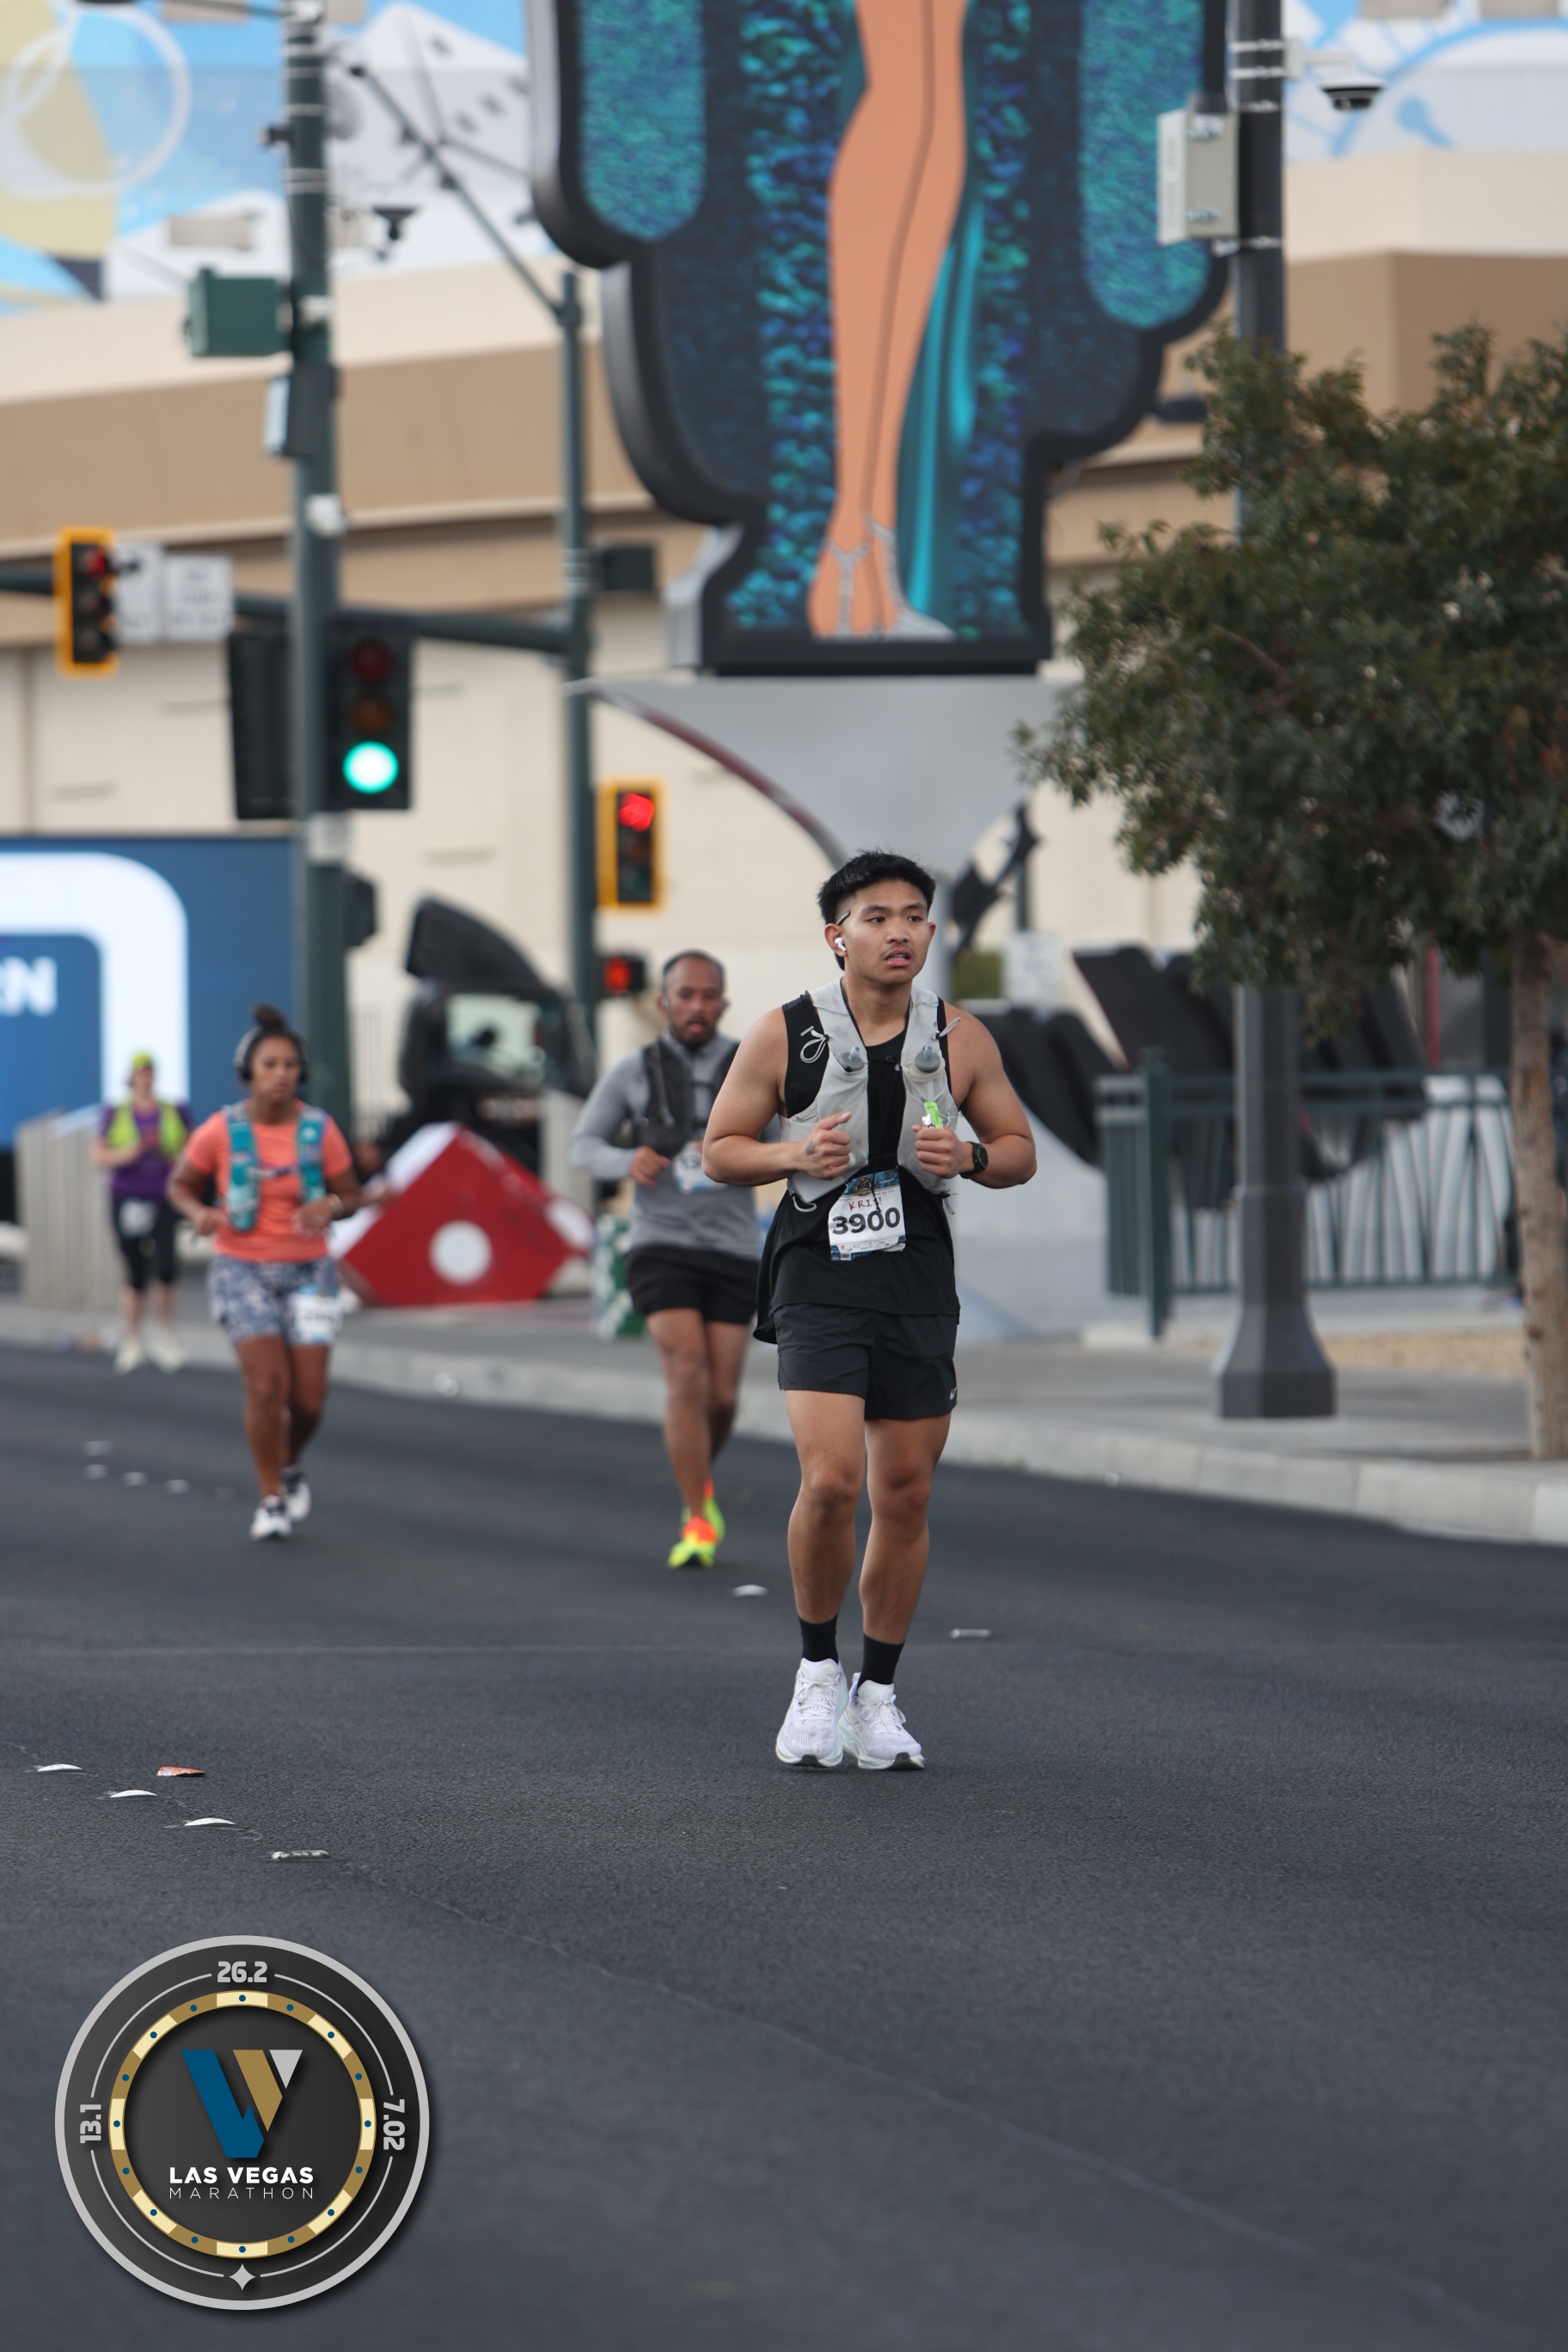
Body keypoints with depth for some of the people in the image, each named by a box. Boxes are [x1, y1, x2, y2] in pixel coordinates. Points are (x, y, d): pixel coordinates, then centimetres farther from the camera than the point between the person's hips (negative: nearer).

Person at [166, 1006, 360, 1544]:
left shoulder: (320, 1130, -7)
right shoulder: (221, 1131, -10)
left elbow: (350, 1197, 3)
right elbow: (179, 1184, 4)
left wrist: (330, 1206, -21)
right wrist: (200, 1213, -18)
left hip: (306, 1272, 2)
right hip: (244, 1271, -2)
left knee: (309, 1398, -3)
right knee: (267, 1386, -17)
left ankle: (289, 1466, 31)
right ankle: (271, 1500, 1)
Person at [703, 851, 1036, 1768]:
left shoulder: (961, 1040, 4)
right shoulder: (784, 1036, -3)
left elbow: (1020, 1150, 13)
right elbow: (720, 1148, 4)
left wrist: (970, 1157, -9)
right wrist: (796, 1155, -15)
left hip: (919, 1284, 3)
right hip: (820, 1280, -3)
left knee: (905, 1495, 5)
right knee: (831, 1479, -19)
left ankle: (878, 1695, 19)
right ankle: (818, 1672, 2)